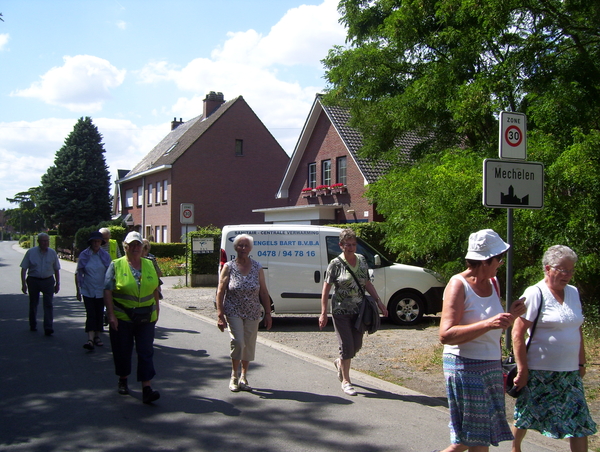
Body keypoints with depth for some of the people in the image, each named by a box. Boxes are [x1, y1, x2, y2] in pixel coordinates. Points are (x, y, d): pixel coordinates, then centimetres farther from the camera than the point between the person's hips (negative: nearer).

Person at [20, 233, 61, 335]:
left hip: (48, 281, 0)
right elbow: (24, 269, -2)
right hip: (33, 281, 0)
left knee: (48, 305, -7)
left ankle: (48, 329, -9)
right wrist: (23, 284, -8)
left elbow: (56, 269, 11)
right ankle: (33, 325, 30)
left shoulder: (52, 253, 4)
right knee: (33, 304, 13)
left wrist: (57, 283, 9)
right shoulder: (31, 252, -3)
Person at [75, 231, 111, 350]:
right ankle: (90, 339, -16)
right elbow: (78, 273, 3)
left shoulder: (105, 255, 2)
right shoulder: (84, 255, -2)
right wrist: (78, 290, 2)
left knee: (99, 314, 9)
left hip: (101, 290, 2)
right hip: (88, 290, -2)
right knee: (90, 314, -10)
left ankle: (97, 336, 22)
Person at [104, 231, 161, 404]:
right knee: (123, 351, 10)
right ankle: (123, 381, 32)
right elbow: (108, 292, -7)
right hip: (122, 318, -2)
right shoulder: (116, 265, -1)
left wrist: (157, 310, 11)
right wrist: (111, 315, -14)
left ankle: (146, 389, -5)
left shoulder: (149, 265, 9)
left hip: (146, 318, 2)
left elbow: (155, 289, 14)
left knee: (146, 352, -3)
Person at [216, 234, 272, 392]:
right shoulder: (229, 267, -3)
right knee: (238, 343, -15)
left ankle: (243, 377, 24)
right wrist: (220, 315, -11)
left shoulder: (257, 267, 3)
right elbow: (220, 292, -5)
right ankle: (234, 376, 6)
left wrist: (268, 313, 2)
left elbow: (263, 292, 6)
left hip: (252, 314, 3)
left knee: (249, 346, 7)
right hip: (234, 312, -3)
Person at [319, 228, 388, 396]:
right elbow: (326, 289, -10)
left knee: (357, 345, 11)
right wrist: (323, 313, -14)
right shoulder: (335, 264, -11)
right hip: (341, 311, -5)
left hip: (359, 310, 5)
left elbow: (367, 283, 13)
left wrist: (379, 301, 6)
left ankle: (340, 363, 41)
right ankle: (345, 381, 12)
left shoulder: (362, 260, 4)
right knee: (347, 346, -3)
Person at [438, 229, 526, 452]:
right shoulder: (459, 285, -14)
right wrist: (488, 324, -29)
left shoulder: (493, 283, 9)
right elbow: (446, 335, -24)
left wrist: (511, 315, 2)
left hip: (492, 367, 8)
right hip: (465, 368, -8)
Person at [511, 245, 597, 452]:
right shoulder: (535, 294, -12)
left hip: (570, 373, 6)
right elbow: (517, 333, -15)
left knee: (580, 422, 1)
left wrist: (581, 363, 15)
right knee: (525, 418, 10)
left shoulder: (573, 293, 8)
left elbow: (577, 330, 18)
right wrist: (522, 370, -16)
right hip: (539, 372, -5)